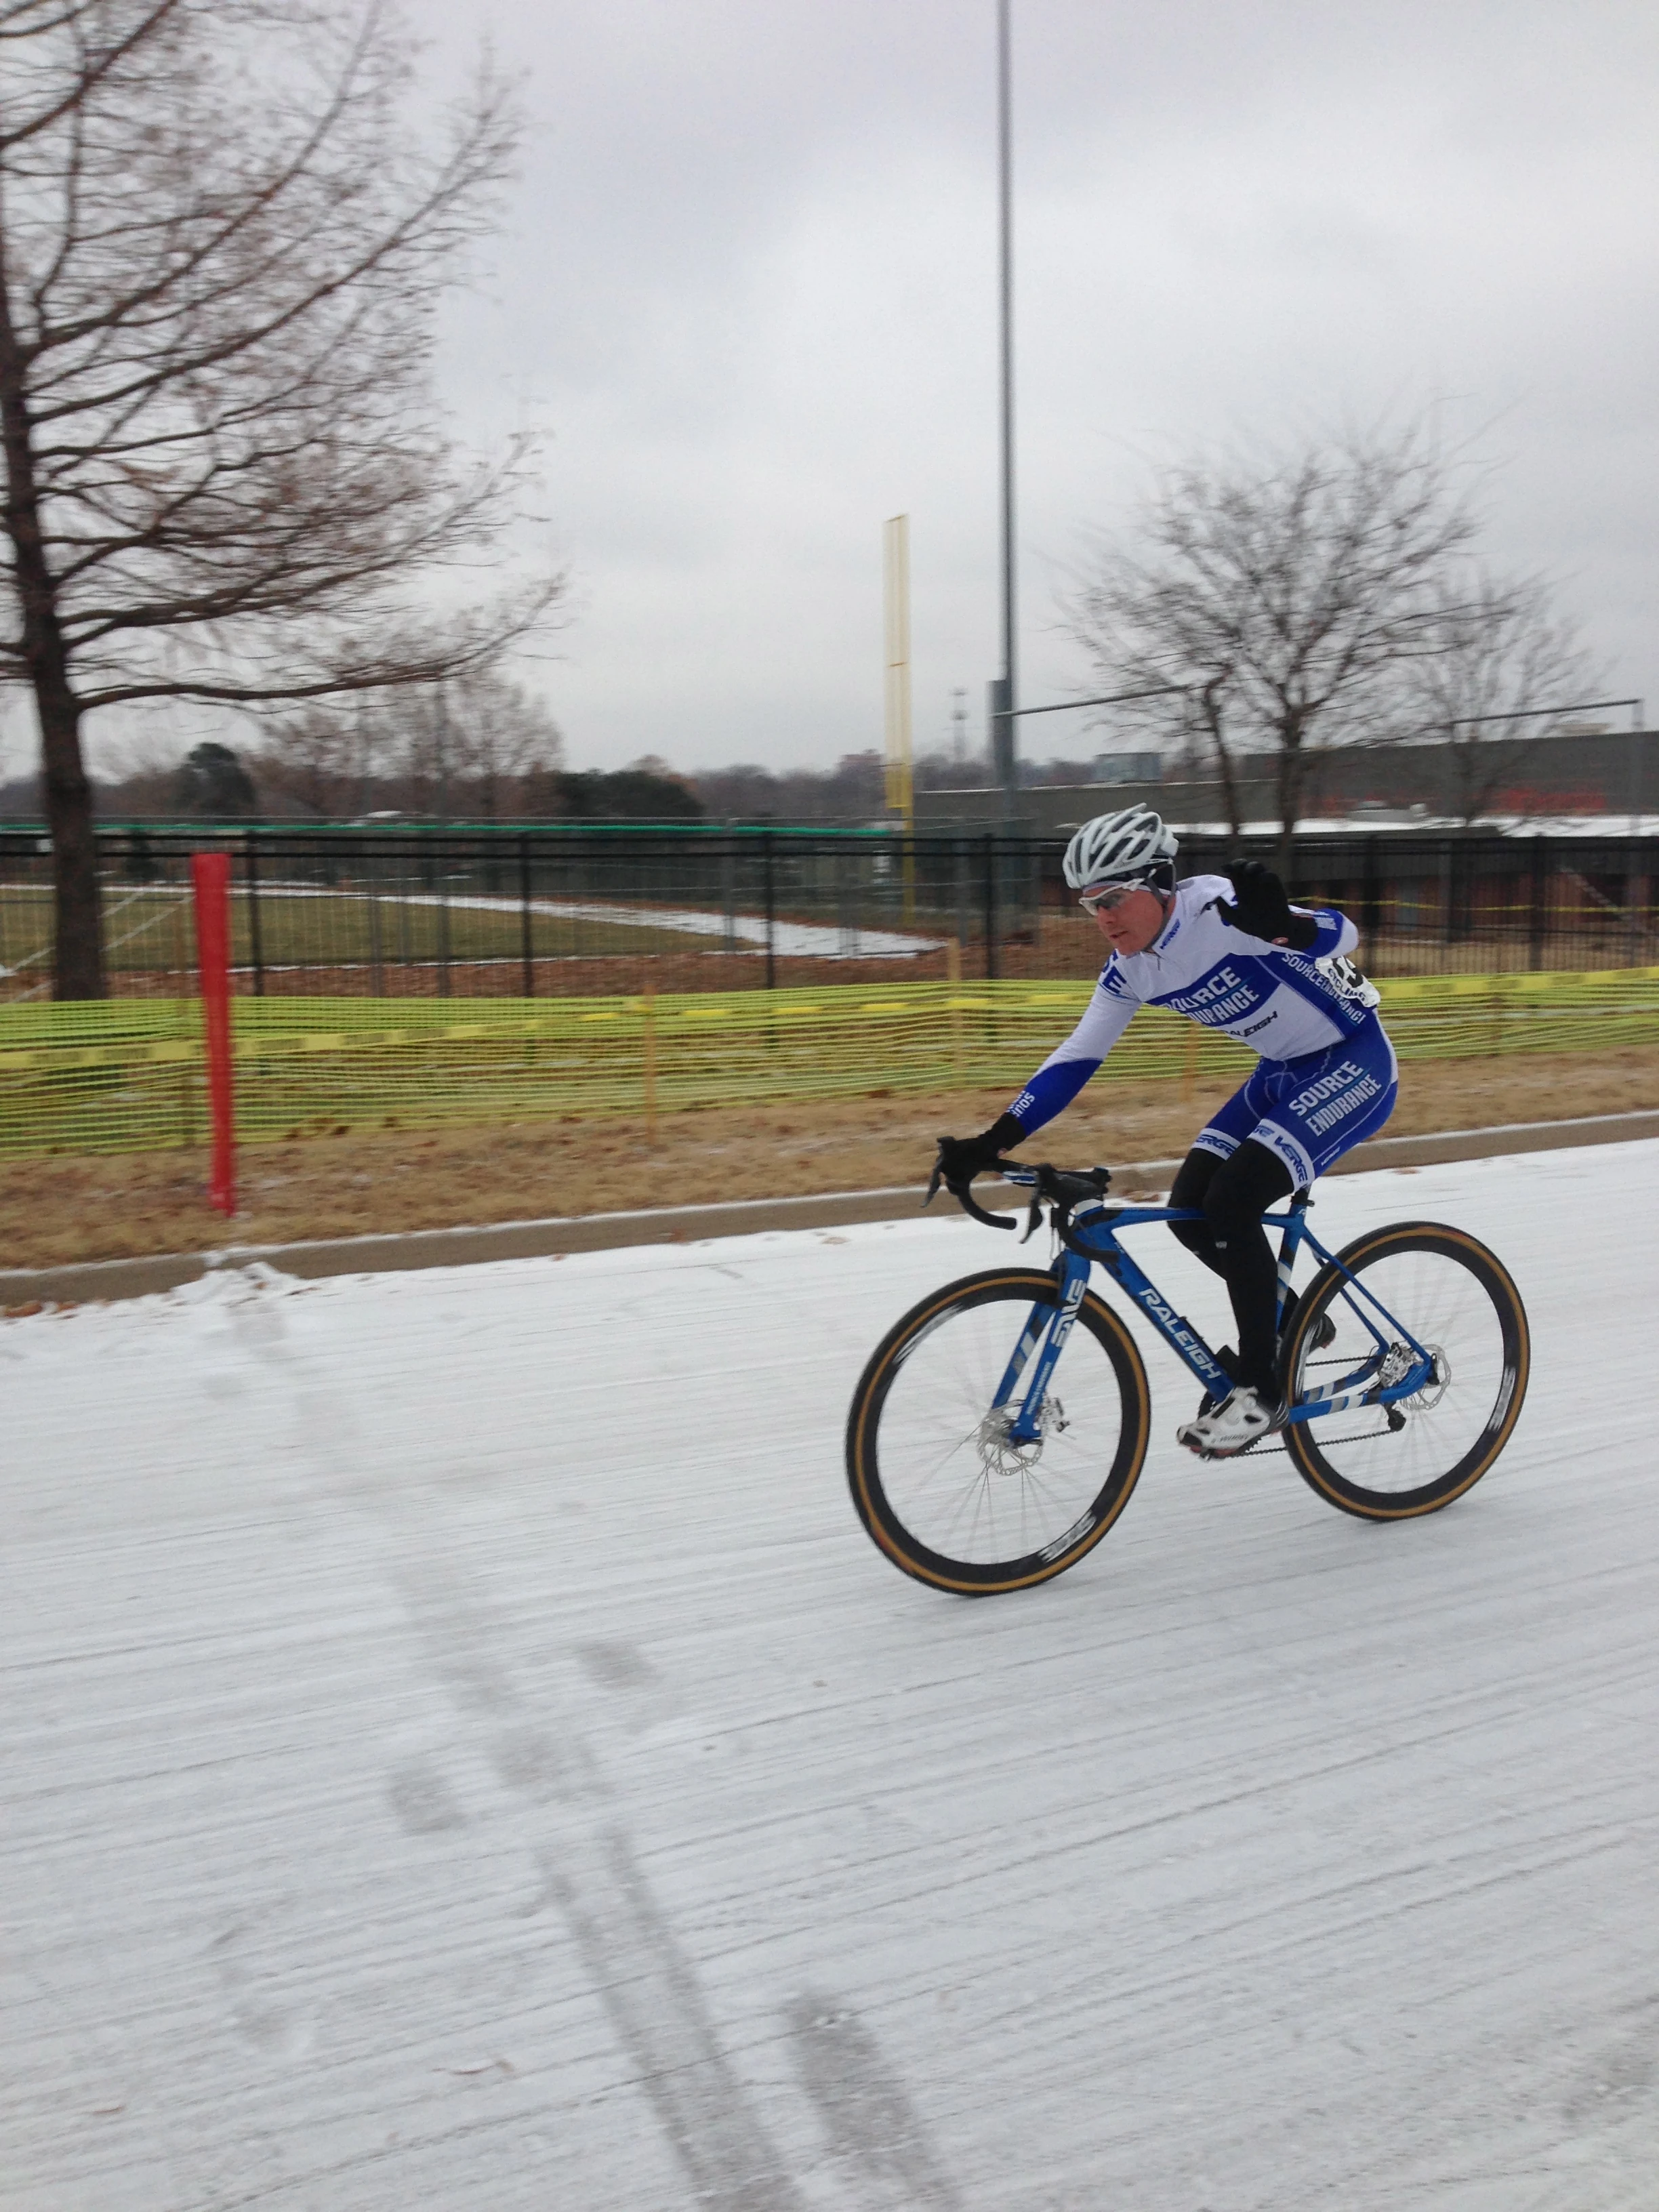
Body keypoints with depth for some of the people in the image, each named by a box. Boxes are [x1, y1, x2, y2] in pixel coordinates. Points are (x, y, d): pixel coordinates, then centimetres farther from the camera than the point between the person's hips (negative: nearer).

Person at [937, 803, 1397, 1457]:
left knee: (1232, 1203, -21)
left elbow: (1340, 936, -34)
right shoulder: (1130, 970, -4)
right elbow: (1075, 1058, -1)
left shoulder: (1219, 911, -26)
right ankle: (1287, 1321, 22)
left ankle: (1259, 1388, -7)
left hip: (1354, 1062, -8)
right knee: (1191, 1211, -1)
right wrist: (992, 1142, -8)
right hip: (1285, 1073, 8)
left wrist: (1275, 922, -57)